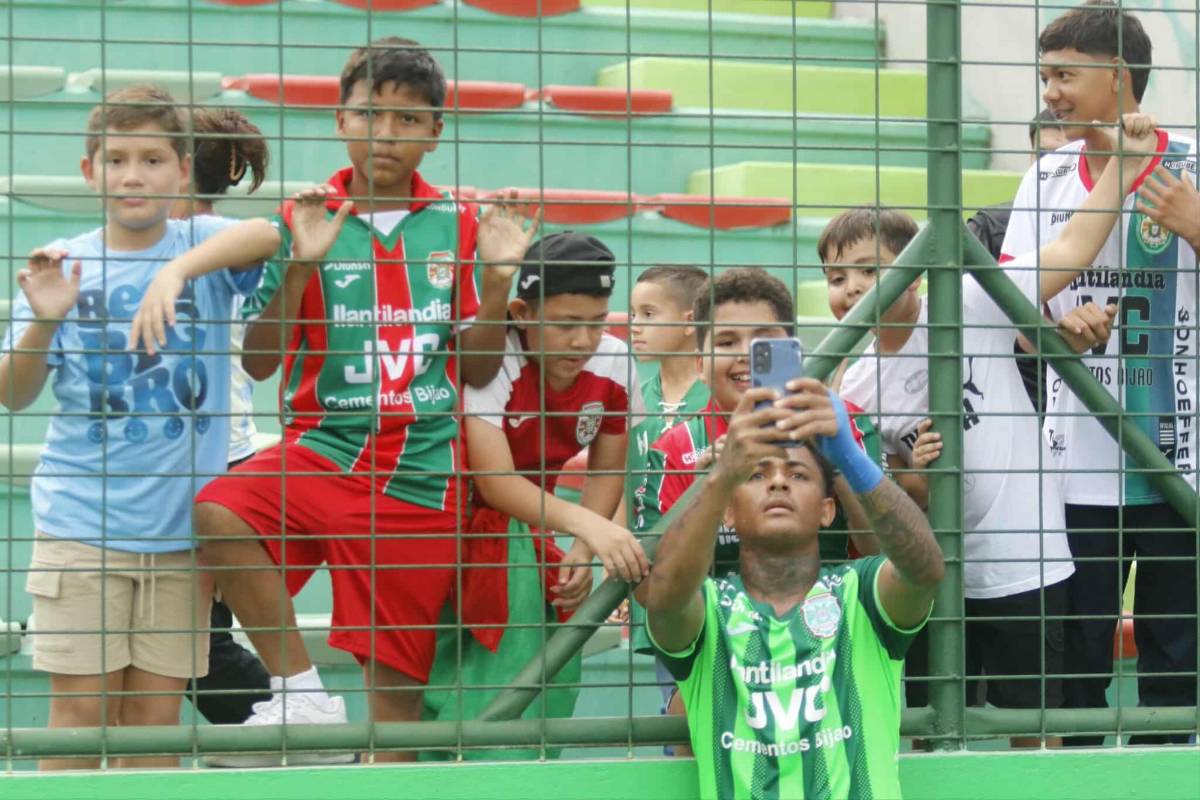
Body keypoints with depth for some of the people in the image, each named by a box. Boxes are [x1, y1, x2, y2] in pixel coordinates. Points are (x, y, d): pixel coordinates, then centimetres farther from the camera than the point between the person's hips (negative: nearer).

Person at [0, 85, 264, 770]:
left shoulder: (203, 246, 1)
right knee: (81, 708, -2)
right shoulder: (61, 267, 2)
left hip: (182, 526, 0)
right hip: (80, 523, 0)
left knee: (156, 714, 5)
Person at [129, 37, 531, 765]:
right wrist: (300, 267, -13)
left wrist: (498, 277, -7)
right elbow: (259, 362, -1)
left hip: (422, 474, 1)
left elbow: (479, 370, 7)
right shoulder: (307, 222, 3)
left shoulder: (457, 227, 7)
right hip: (326, 451, -1)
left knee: (399, 676, -2)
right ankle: (305, 698, -18)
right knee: (219, 514, -30)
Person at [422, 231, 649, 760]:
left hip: (532, 527, 5)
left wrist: (581, 554, -15)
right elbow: (494, 480, -35)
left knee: (555, 668, -4)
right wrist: (587, 525, -48)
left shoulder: (613, 364, -11)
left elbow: (606, 472, 1)